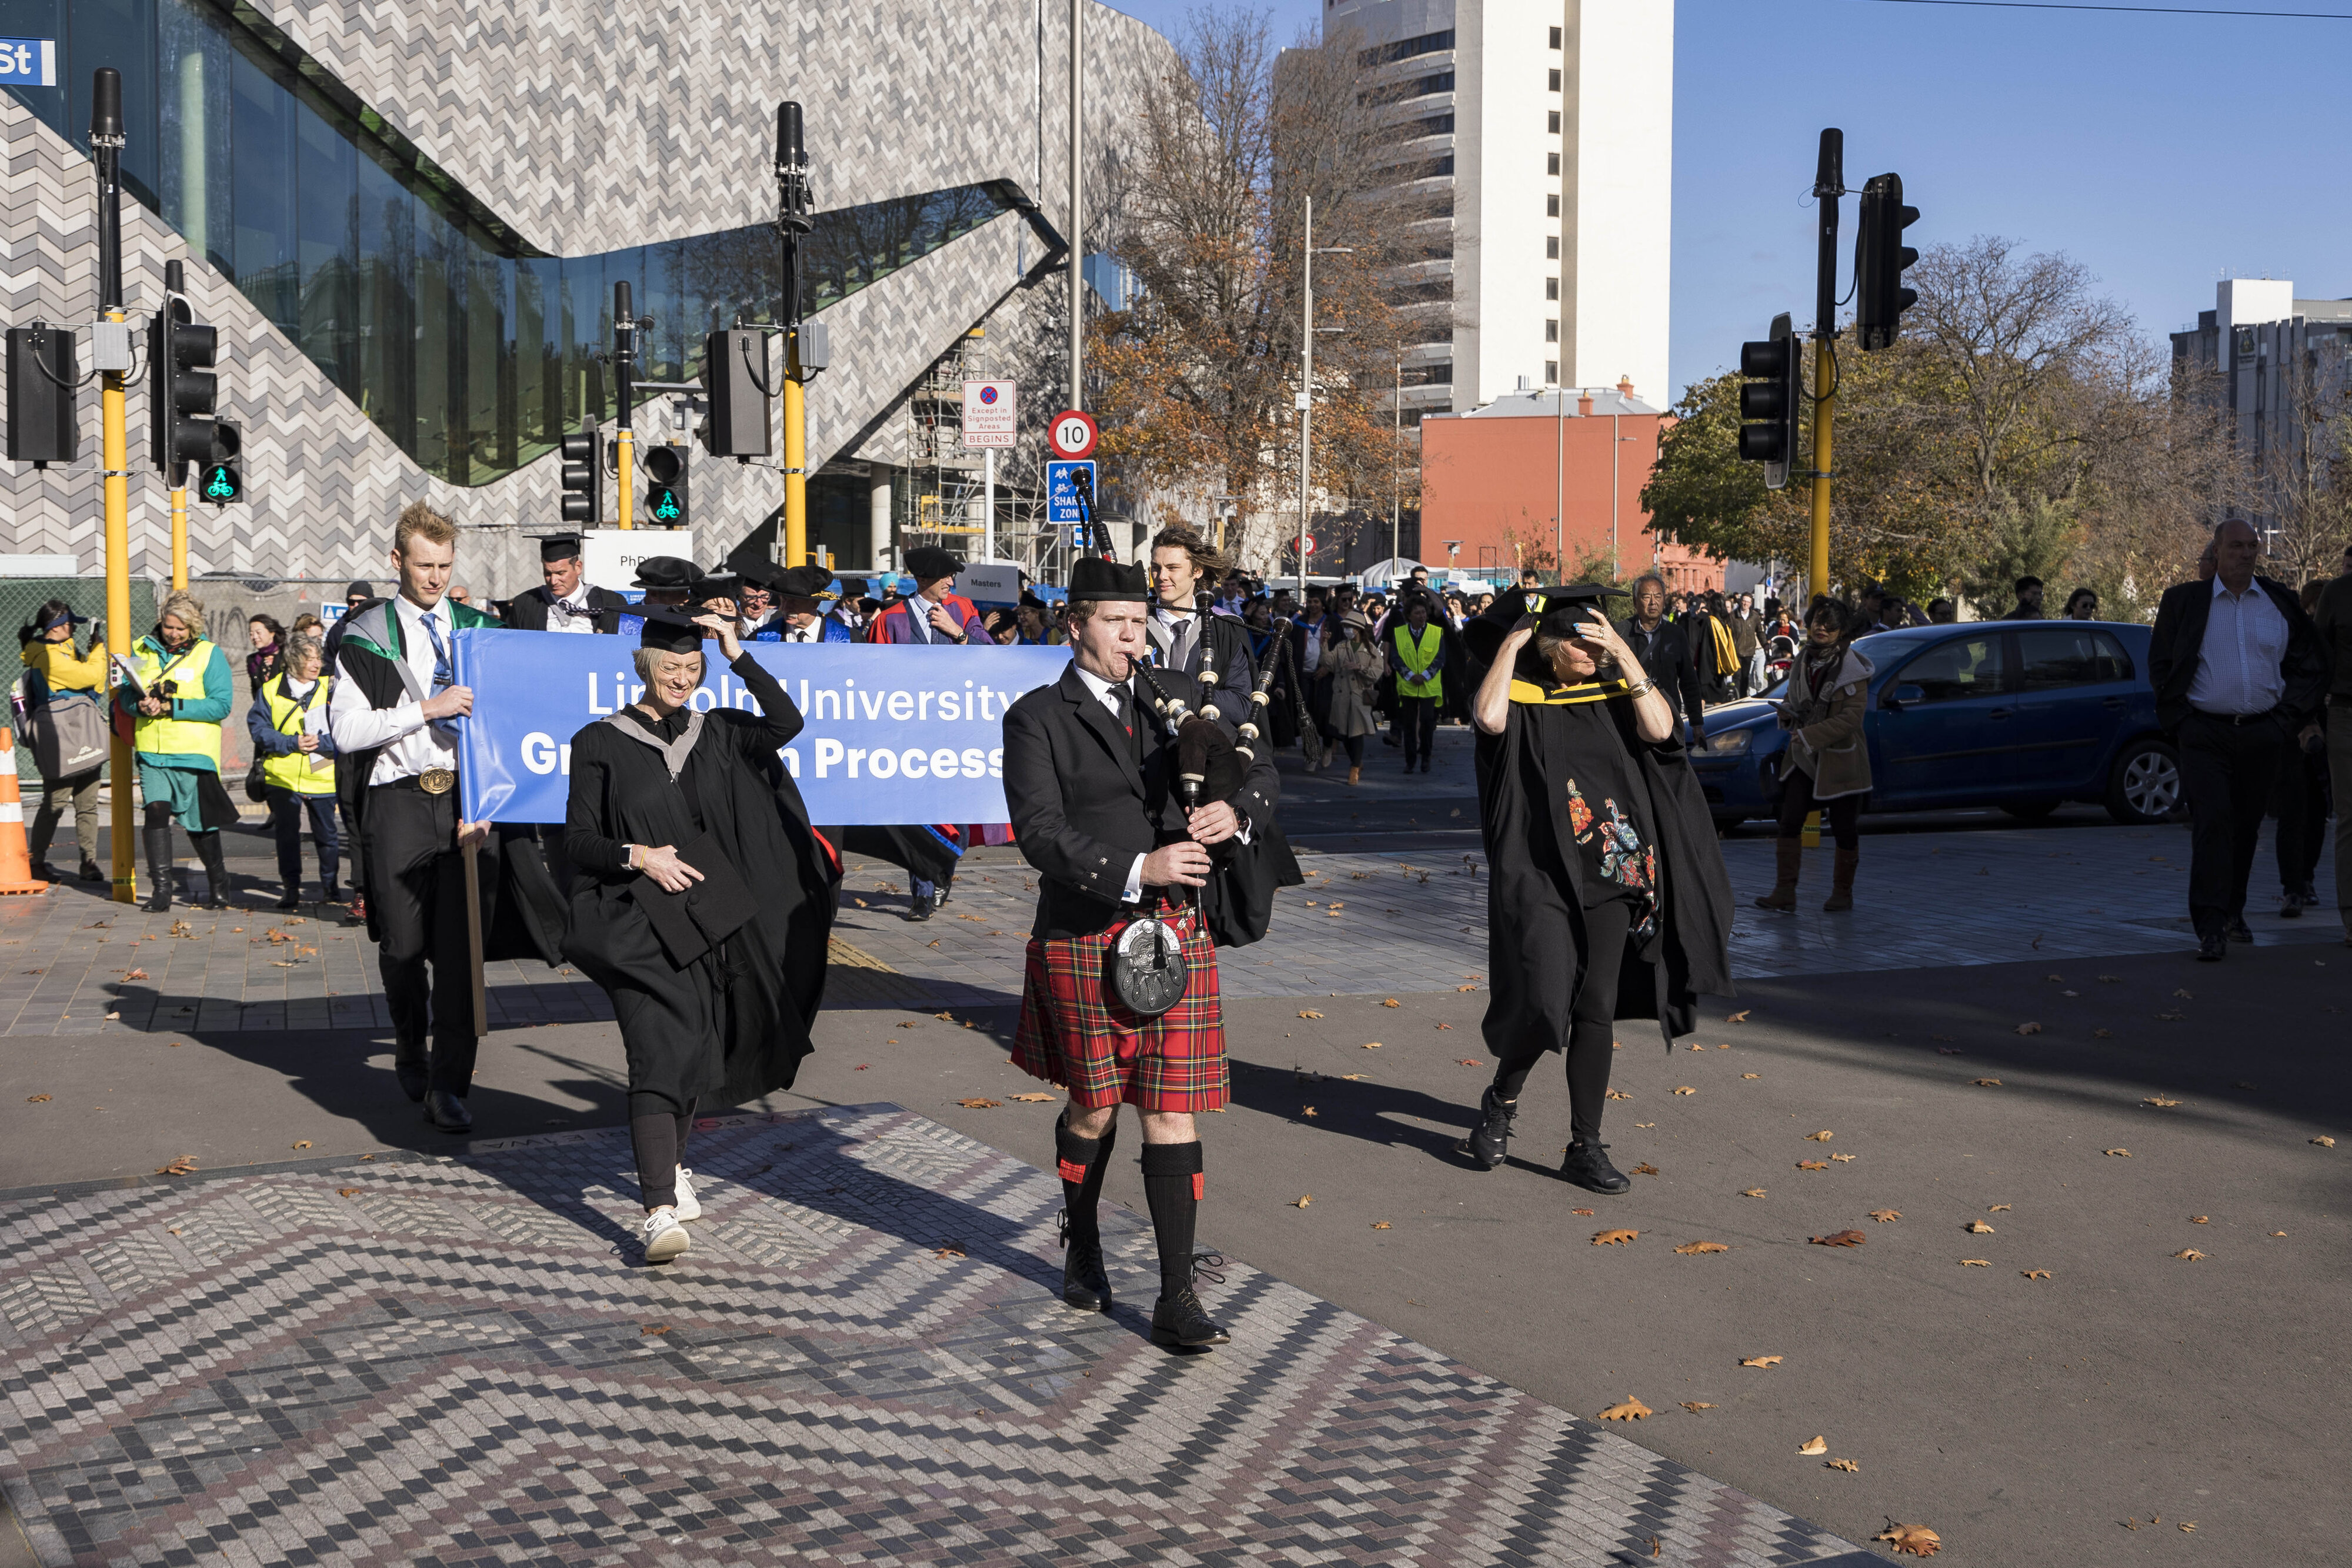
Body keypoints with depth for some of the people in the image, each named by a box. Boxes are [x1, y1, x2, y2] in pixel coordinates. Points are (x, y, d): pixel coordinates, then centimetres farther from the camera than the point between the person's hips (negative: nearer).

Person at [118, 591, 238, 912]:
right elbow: (124, 694, 12)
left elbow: (221, 705, -10)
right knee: (156, 810, -13)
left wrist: (172, 707, -18)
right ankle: (161, 888, -8)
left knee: (199, 823, 5)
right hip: (151, 751, 3)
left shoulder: (210, 654, -2)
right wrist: (140, 705, -11)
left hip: (194, 752, -3)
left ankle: (218, 882, 25)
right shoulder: (143, 650, 9)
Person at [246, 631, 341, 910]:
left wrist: (320, 743, -19)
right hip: (283, 776, 0)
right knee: (287, 833, 2)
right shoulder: (270, 690, 2)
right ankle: (291, 888, 12)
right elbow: (258, 729, -3)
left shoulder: (330, 689, 2)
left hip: (322, 778, 0)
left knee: (326, 834, 7)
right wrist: (292, 743, -15)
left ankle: (329, 884, 24)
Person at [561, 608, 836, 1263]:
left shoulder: (713, 734, 10)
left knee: (695, 1051, 12)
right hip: (639, 923, -4)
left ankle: (672, 1166, 36)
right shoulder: (602, 743, 0)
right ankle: (659, 1211, -22)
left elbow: (786, 723, -6)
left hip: (710, 920, 4)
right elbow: (578, 839, -1)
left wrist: (738, 655, -9)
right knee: (659, 1055, -15)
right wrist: (636, 856, -18)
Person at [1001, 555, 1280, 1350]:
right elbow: (1040, 835, -15)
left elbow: (1259, 768, 11)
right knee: (1095, 1108, 12)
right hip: (1085, 937, -3)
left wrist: (1235, 810, -12)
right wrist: (1138, 869, -24)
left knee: (1172, 1113, 0)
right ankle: (1083, 1248, 39)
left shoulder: (1176, 696, 9)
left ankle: (1177, 1299, 3)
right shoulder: (1038, 719, -5)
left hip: (1177, 933, 3)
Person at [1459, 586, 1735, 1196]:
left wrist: (1623, 654, -8)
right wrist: (1509, 645, -12)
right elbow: (1488, 718, -24)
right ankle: (1501, 1101, 17)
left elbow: (1659, 728, -9)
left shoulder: (1611, 694, 9)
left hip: (1609, 874, 4)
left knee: (1596, 1010, 5)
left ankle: (1585, 1147, 13)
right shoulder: (1519, 696, -1)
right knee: (1543, 1001, -13)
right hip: (1539, 873, -4)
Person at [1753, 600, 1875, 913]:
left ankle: (1843, 893, 19)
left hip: (1840, 759, -5)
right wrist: (1787, 711, -1)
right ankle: (1785, 891, -1)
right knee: (1789, 821, -4)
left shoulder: (1853, 668, -10)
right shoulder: (1804, 661, 8)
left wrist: (1810, 736, -22)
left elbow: (1852, 717, -17)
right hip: (1804, 757, 5)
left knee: (1844, 828, 4)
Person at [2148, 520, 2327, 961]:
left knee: (2246, 827, 11)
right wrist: (2179, 724, -2)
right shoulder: (2183, 601, 2)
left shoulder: (2280, 603, 7)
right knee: (2212, 824, -13)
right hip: (2205, 734, -3)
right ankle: (2212, 929, -15)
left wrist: (2293, 717, 3)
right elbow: (2161, 666, 5)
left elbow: (2309, 663, 13)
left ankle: (2233, 912, 29)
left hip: (2263, 736, 3)